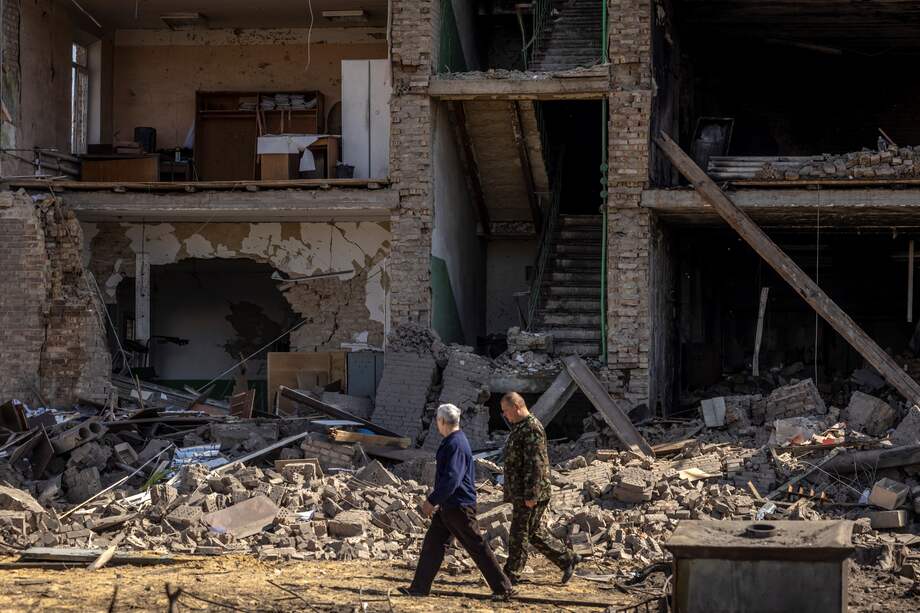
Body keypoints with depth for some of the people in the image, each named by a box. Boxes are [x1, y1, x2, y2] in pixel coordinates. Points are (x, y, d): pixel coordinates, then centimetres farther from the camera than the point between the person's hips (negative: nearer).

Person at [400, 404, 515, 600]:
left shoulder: (455, 445, -20)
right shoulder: (456, 441, 13)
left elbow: (451, 479, -27)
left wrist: (432, 501, -24)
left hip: (459, 507, -10)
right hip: (448, 506, 10)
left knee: (478, 547, -4)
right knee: (432, 543, 10)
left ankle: (504, 589, 2)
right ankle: (420, 587, 13)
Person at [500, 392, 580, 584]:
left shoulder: (532, 428, -17)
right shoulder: (520, 427, 17)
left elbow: (535, 464, -22)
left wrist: (531, 495, -23)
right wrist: (513, 492, 24)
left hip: (528, 495, -10)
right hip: (519, 493, 10)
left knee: (519, 533, -3)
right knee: (535, 533, 13)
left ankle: (511, 574, 4)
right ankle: (567, 559, 19)